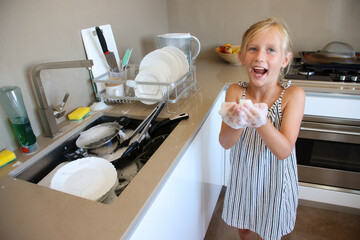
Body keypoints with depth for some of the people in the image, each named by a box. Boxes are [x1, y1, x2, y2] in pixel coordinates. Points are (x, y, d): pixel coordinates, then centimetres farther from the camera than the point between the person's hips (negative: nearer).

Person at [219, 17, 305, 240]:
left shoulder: (293, 95, -21)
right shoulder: (235, 91, -15)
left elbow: (284, 151, -25)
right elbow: (225, 143, -17)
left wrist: (260, 122, -43)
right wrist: (236, 123, -39)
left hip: (274, 180, -2)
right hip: (243, 176, 2)